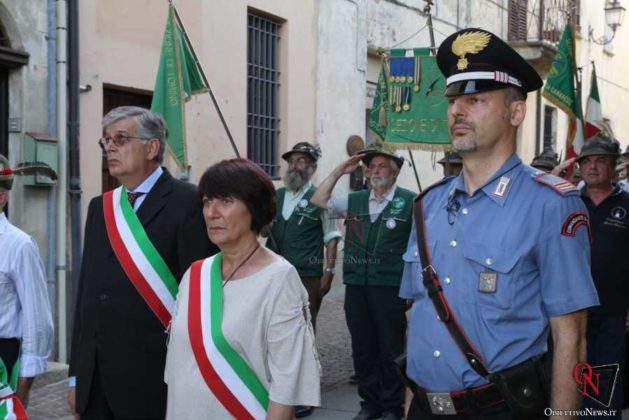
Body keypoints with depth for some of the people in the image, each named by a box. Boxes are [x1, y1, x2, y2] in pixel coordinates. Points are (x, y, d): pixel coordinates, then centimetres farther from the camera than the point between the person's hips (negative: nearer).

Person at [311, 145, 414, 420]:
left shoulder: (410, 202, -3)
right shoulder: (354, 201, 11)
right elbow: (318, 200, 14)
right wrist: (340, 171, 6)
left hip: (390, 287, -5)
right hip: (355, 285, 5)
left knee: (391, 349, 3)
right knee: (362, 347, 11)